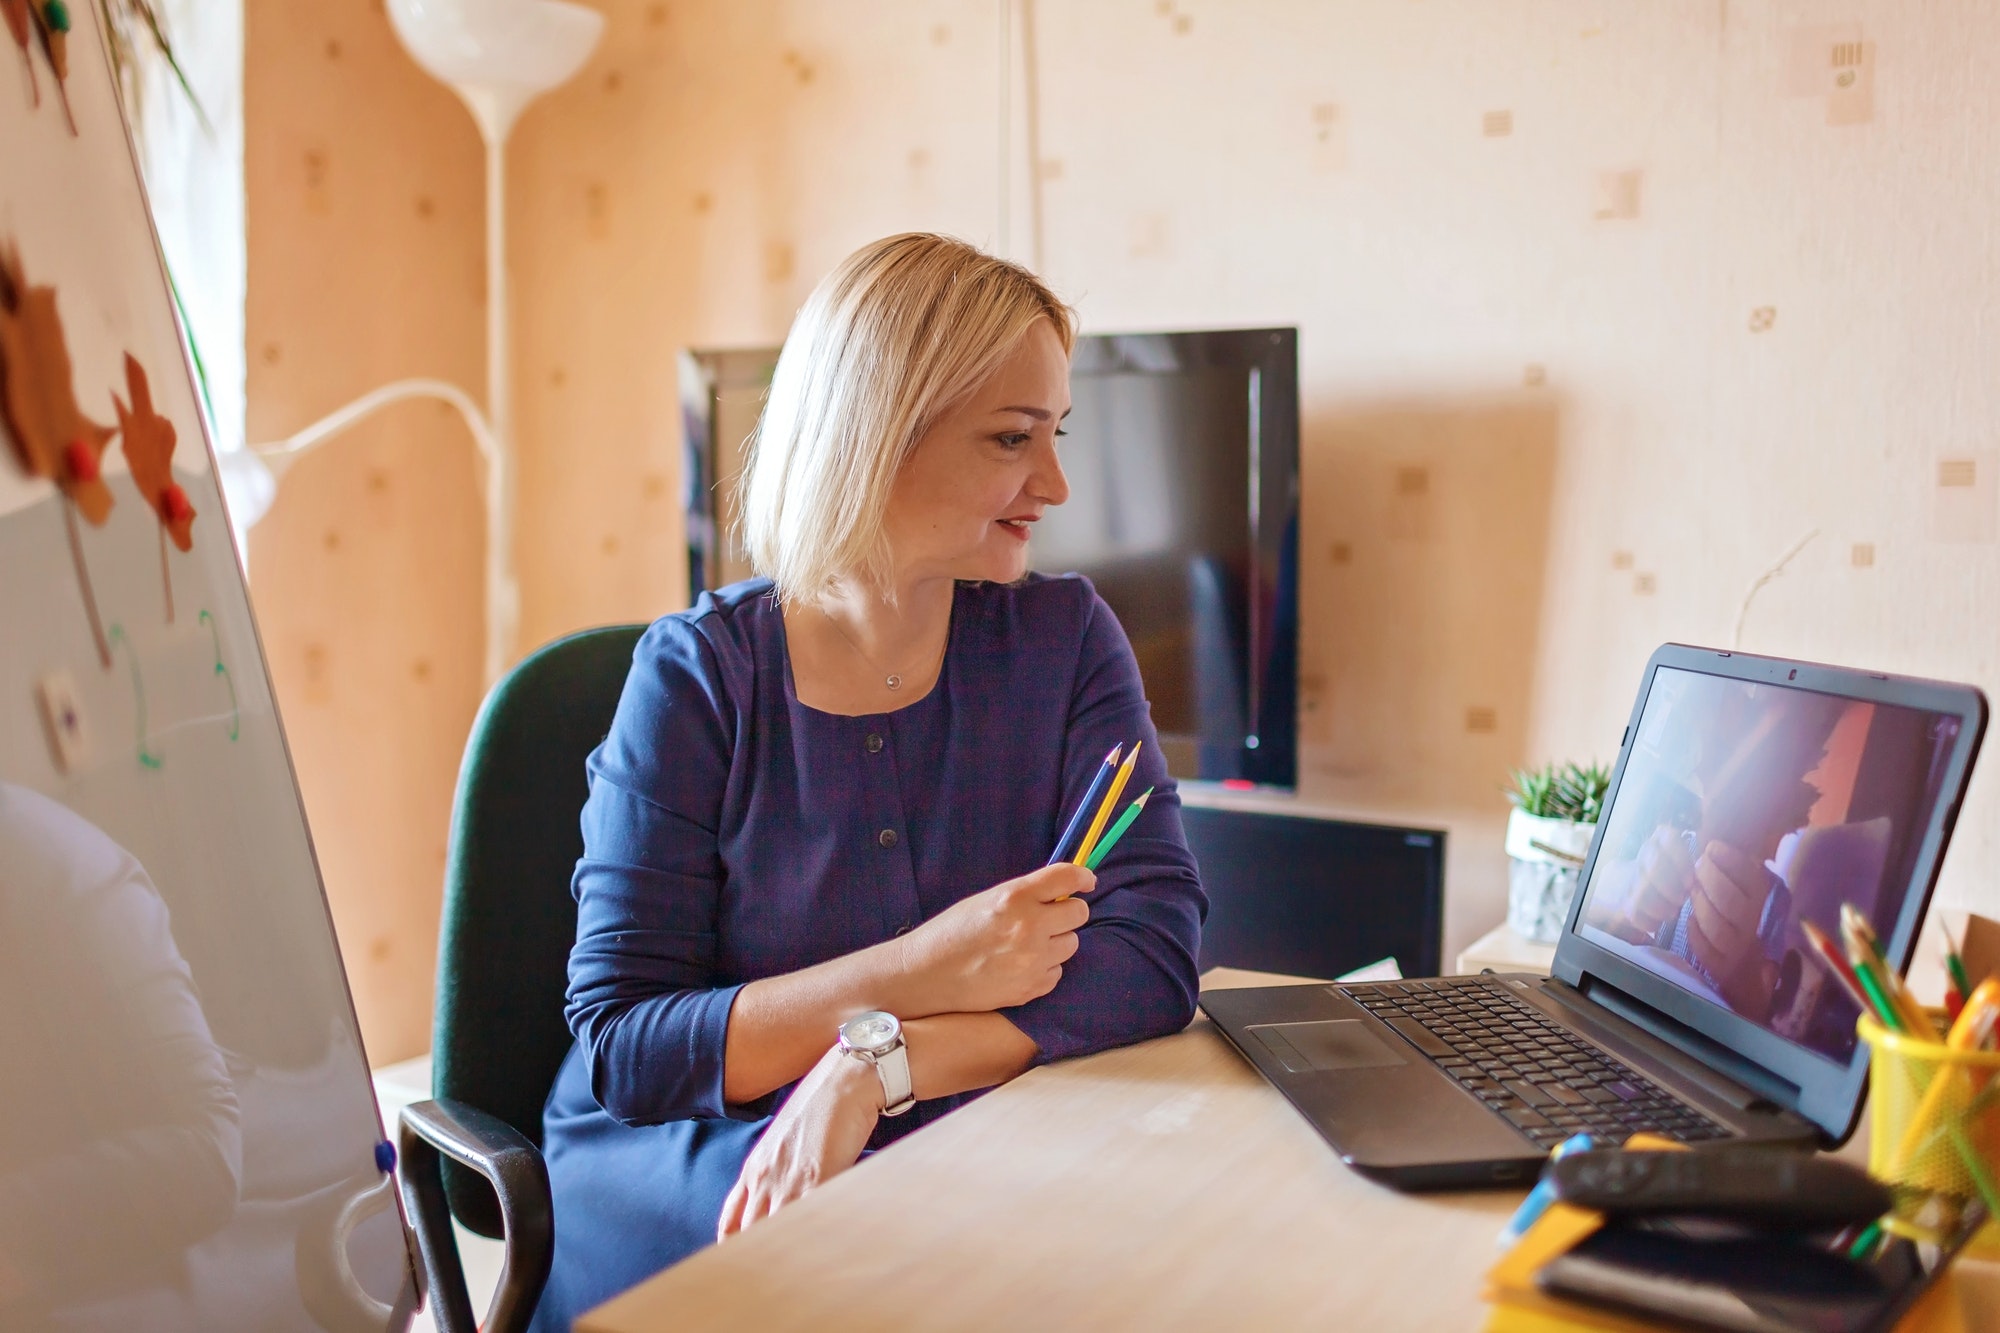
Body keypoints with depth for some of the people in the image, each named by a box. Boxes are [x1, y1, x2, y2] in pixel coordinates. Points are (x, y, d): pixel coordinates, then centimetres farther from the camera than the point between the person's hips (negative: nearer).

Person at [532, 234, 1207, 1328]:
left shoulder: (1063, 640, 4)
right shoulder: (701, 673, -3)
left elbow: (1152, 955, -8)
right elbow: (622, 1049, -7)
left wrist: (871, 1071, -22)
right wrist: (917, 972, -20)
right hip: (691, 1166, -2)